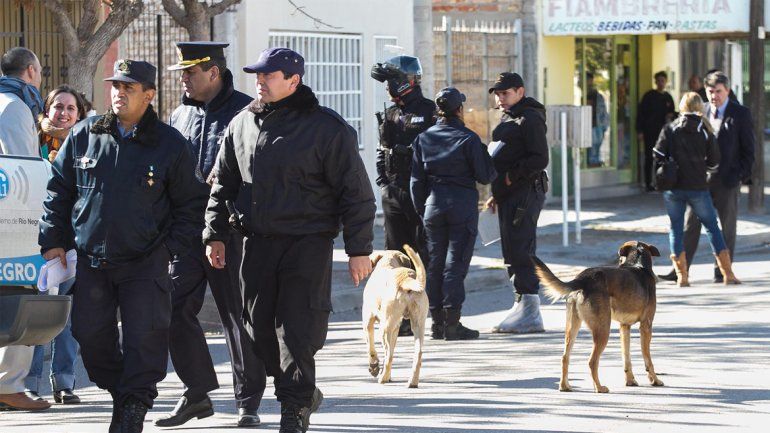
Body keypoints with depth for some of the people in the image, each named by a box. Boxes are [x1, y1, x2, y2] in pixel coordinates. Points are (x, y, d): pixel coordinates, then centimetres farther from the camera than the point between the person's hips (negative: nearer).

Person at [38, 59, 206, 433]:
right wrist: (52, 241, 7)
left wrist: (170, 248, -4)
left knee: (144, 337, -8)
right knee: (91, 337, 4)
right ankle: (120, 393, 25)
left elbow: (190, 204, 4)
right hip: (92, 259, 3)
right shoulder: (83, 136, 4)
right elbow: (58, 189, 12)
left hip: (146, 263, -3)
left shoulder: (170, 145, -2)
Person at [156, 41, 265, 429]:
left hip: (232, 231, -5)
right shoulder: (180, 116, 15)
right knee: (175, 309, -1)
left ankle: (248, 401, 11)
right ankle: (197, 393, 11)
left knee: (239, 315, 1)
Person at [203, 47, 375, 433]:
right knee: (259, 328, 7)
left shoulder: (326, 128, -6)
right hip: (258, 242, 5)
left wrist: (359, 249, -8)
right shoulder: (241, 125, 10)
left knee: (297, 330, -8)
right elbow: (223, 184, 19)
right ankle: (304, 392, 25)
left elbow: (355, 192, -5)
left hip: (307, 243, -5)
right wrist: (215, 234, 13)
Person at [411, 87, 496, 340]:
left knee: (435, 263, 10)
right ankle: (452, 324, -6)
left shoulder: (423, 139, 4)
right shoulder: (468, 139, -8)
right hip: (462, 205, -4)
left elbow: (417, 180, 7)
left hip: (433, 205, 4)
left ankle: (437, 323, 11)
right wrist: (494, 169, 15)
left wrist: (421, 211, 14)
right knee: (455, 263, -3)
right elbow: (484, 176, -6)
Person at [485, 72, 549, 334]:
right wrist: (497, 194, 22)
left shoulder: (530, 119, -10)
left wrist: (510, 177, -18)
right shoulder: (508, 120, 21)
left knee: (520, 252, -12)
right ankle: (523, 307, 17)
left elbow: (540, 159, -18)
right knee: (512, 253, 12)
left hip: (525, 193, -10)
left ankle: (530, 314, -11)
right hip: (509, 195, 10)